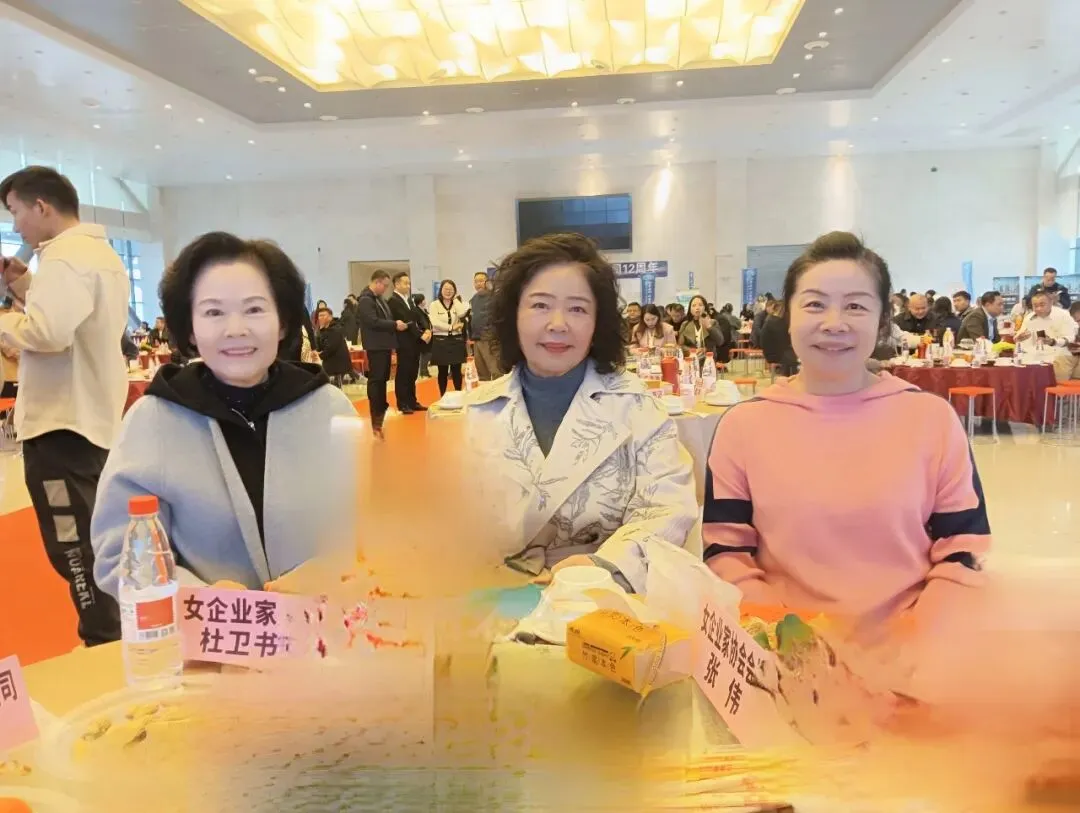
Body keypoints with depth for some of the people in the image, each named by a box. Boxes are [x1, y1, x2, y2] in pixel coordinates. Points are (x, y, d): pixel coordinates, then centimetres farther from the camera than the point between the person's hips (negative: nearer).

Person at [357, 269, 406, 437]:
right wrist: (394, 324, -17)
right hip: (375, 347, -9)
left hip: (384, 345, 9)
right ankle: (375, 418, -3)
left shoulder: (380, 299, 18)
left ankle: (382, 409, 25)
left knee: (383, 379, 15)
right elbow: (373, 322, -23)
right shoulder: (365, 300, -13)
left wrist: (392, 343, 14)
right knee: (375, 379, -6)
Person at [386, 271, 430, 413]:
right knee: (403, 373, -1)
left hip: (415, 342, 8)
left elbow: (419, 316, 13)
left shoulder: (409, 299, 17)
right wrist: (420, 335, -17)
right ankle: (403, 404, 4)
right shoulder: (393, 301, -11)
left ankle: (412, 401, 20)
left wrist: (427, 330, -4)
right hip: (404, 343, -8)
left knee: (412, 373, 12)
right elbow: (406, 321, -17)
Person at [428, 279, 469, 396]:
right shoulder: (434, 305, 0)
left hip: (456, 341, 2)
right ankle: (442, 397, 13)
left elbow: (462, 314, -15)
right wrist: (451, 327, -13)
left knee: (457, 371, 5)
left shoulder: (457, 304, 8)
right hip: (441, 341, -2)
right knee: (443, 372, 5)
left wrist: (455, 299, -5)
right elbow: (434, 323, -14)